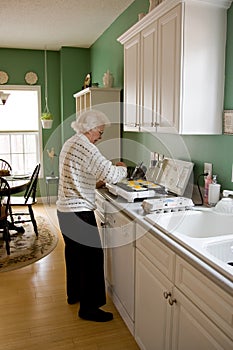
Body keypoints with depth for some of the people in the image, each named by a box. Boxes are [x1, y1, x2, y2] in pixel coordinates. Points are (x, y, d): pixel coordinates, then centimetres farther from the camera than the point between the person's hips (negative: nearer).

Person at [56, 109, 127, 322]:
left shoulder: (70, 143, 13)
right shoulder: (85, 146, -19)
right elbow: (111, 174, -25)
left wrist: (98, 181, 14)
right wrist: (123, 169, -5)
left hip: (65, 209, 11)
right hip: (79, 212, -10)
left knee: (74, 252, 22)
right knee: (92, 257, 0)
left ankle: (74, 293, 39)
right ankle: (89, 307, 12)